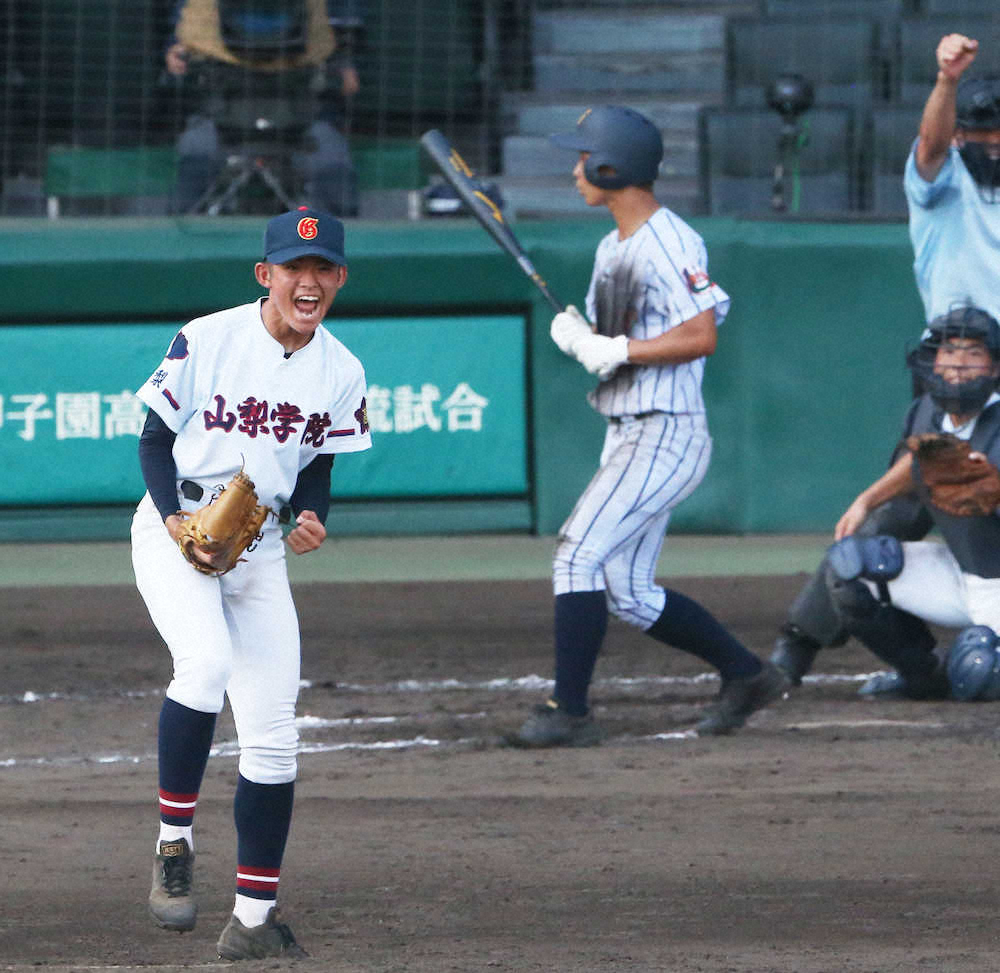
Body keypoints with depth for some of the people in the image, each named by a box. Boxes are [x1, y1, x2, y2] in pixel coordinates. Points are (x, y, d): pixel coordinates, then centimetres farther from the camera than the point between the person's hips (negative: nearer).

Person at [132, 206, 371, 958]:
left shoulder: (341, 373, 1)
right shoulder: (206, 341, -11)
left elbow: (317, 468, 10)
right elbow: (155, 438, -4)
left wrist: (311, 517, -12)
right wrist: (173, 515, -20)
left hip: (262, 549, 5)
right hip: (176, 533, -4)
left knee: (273, 737, 0)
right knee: (207, 662, -32)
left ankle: (254, 918, 9)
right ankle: (173, 842, -16)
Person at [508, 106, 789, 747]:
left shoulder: (670, 244, -15)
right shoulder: (613, 248, 16)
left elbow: (701, 336, -23)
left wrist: (619, 351, -22)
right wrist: (577, 337, -1)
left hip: (666, 435, -10)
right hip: (629, 437, 10)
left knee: (578, 555, -16)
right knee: (628, 594, 11)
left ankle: (570, 712, -15)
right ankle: (747, 674, 22)